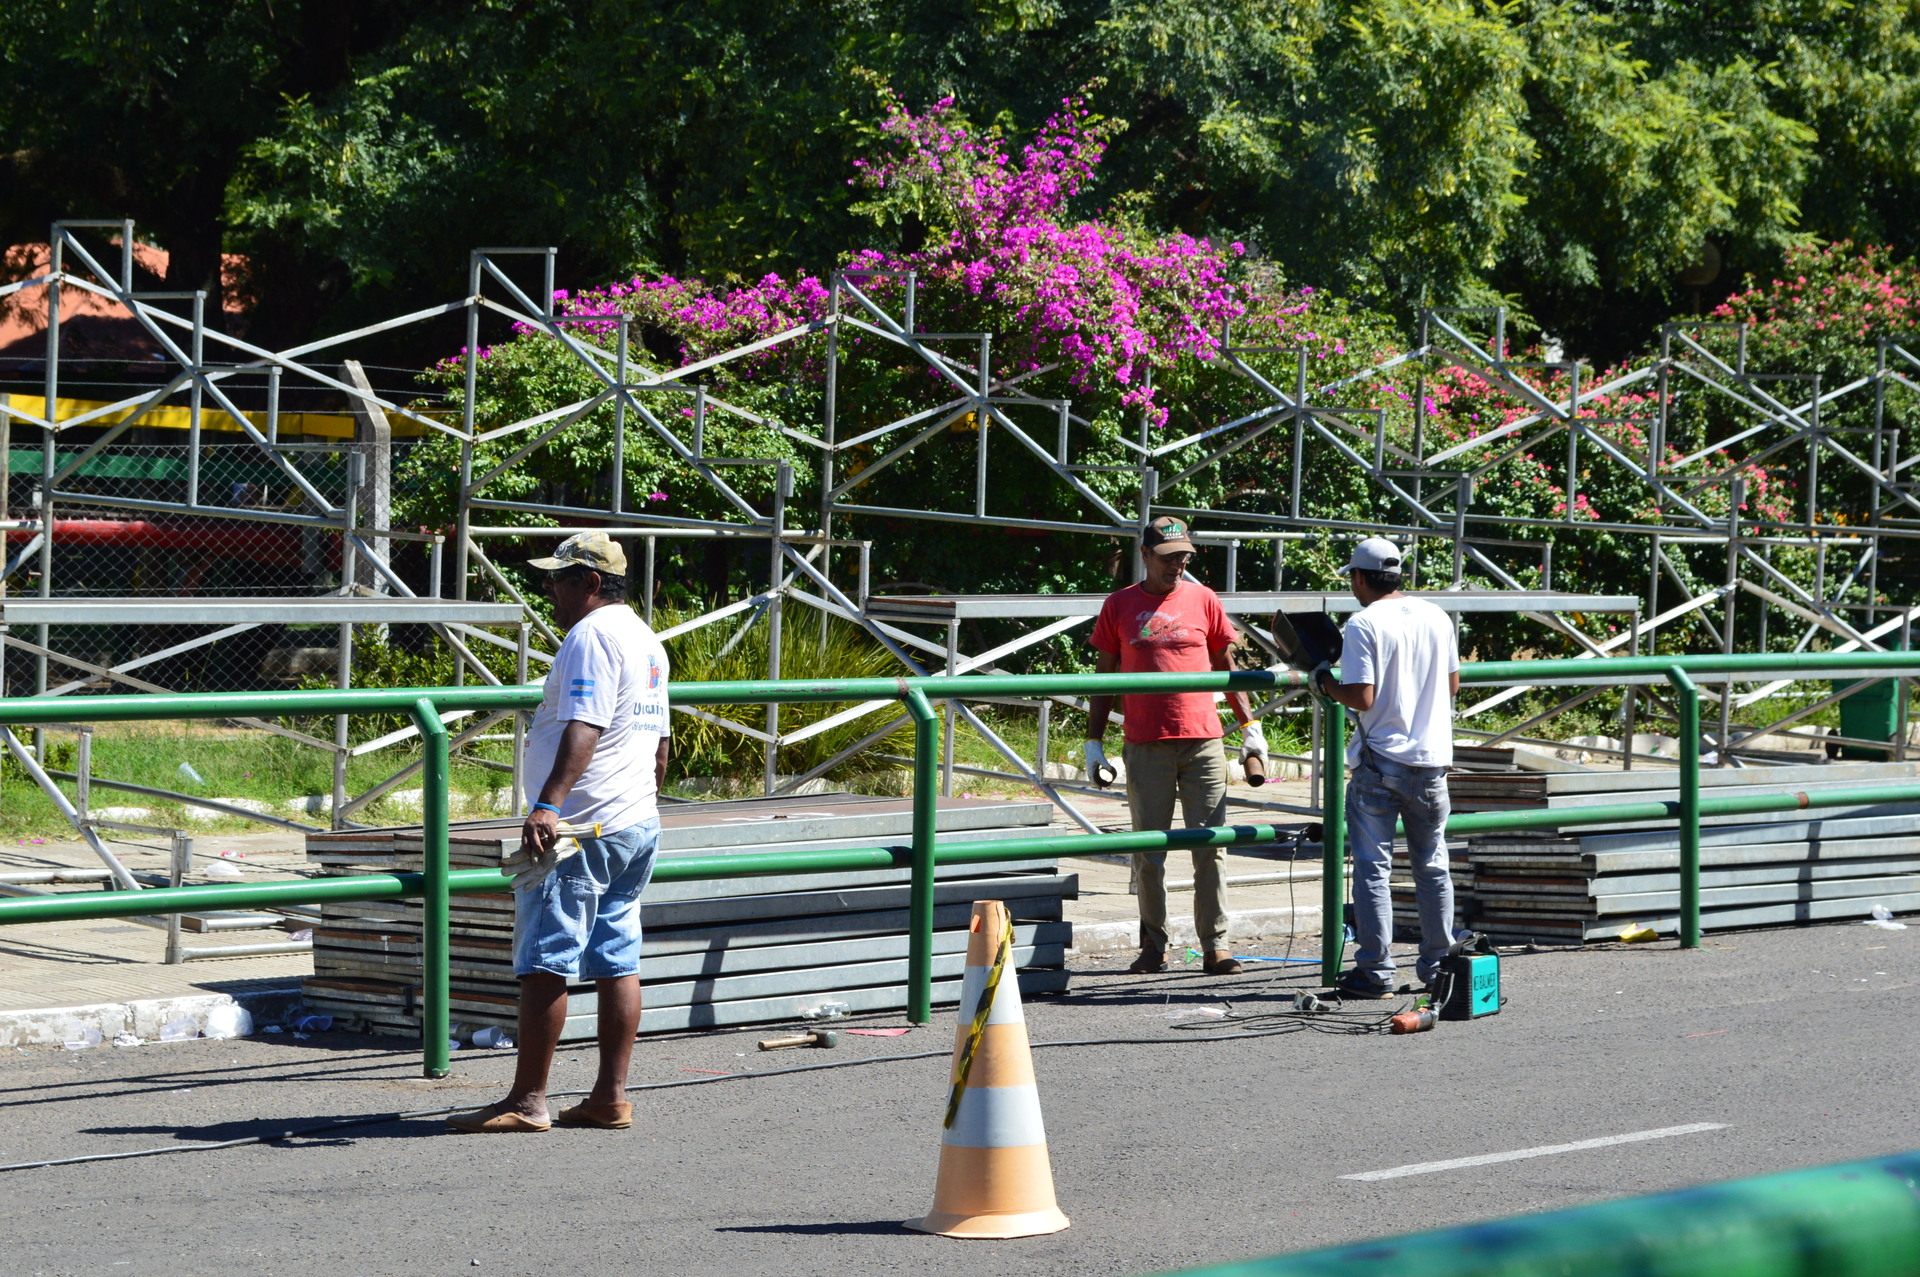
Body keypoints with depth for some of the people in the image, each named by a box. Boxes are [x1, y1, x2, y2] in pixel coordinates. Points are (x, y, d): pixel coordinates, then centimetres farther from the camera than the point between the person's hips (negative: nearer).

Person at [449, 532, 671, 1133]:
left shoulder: (592, 635, -13)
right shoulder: (647, 640, 18)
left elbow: (584, 728, -26)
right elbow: (658, 744, 24)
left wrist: (550, 805, -35)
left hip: (577, 830, -10)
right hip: (637, 825, 10)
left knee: (544, 962, -8)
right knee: (617, 960, 9)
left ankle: (527, 1100, -8)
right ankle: (611, 1098, 9)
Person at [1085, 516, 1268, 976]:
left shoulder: (1203, 600, 8)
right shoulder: (1119, 606, 7)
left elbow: (1226, 668, 14)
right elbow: (1104, 678, 10)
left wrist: (1249, 727, 8)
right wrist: (1094, 742, 6)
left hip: (1203, 743, 0)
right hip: (1146, 747, 0)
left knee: (1210, 848, -1)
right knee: (1148, 851, 3)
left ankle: (1215, 946, 2)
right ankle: (1154, 946, 12)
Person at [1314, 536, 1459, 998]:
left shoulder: (1364, 624, -12)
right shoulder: (1437, 618, 6)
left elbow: (1362, 697, -18)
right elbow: (1453, 684, 14)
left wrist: (1328, 685, 0)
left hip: (1380, 761, -5)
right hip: (1432, 758, 5)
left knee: (1372, 867, 0)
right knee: (1432, 866, 14)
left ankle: (1375, 972, -1)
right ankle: (1437, 966, 18)